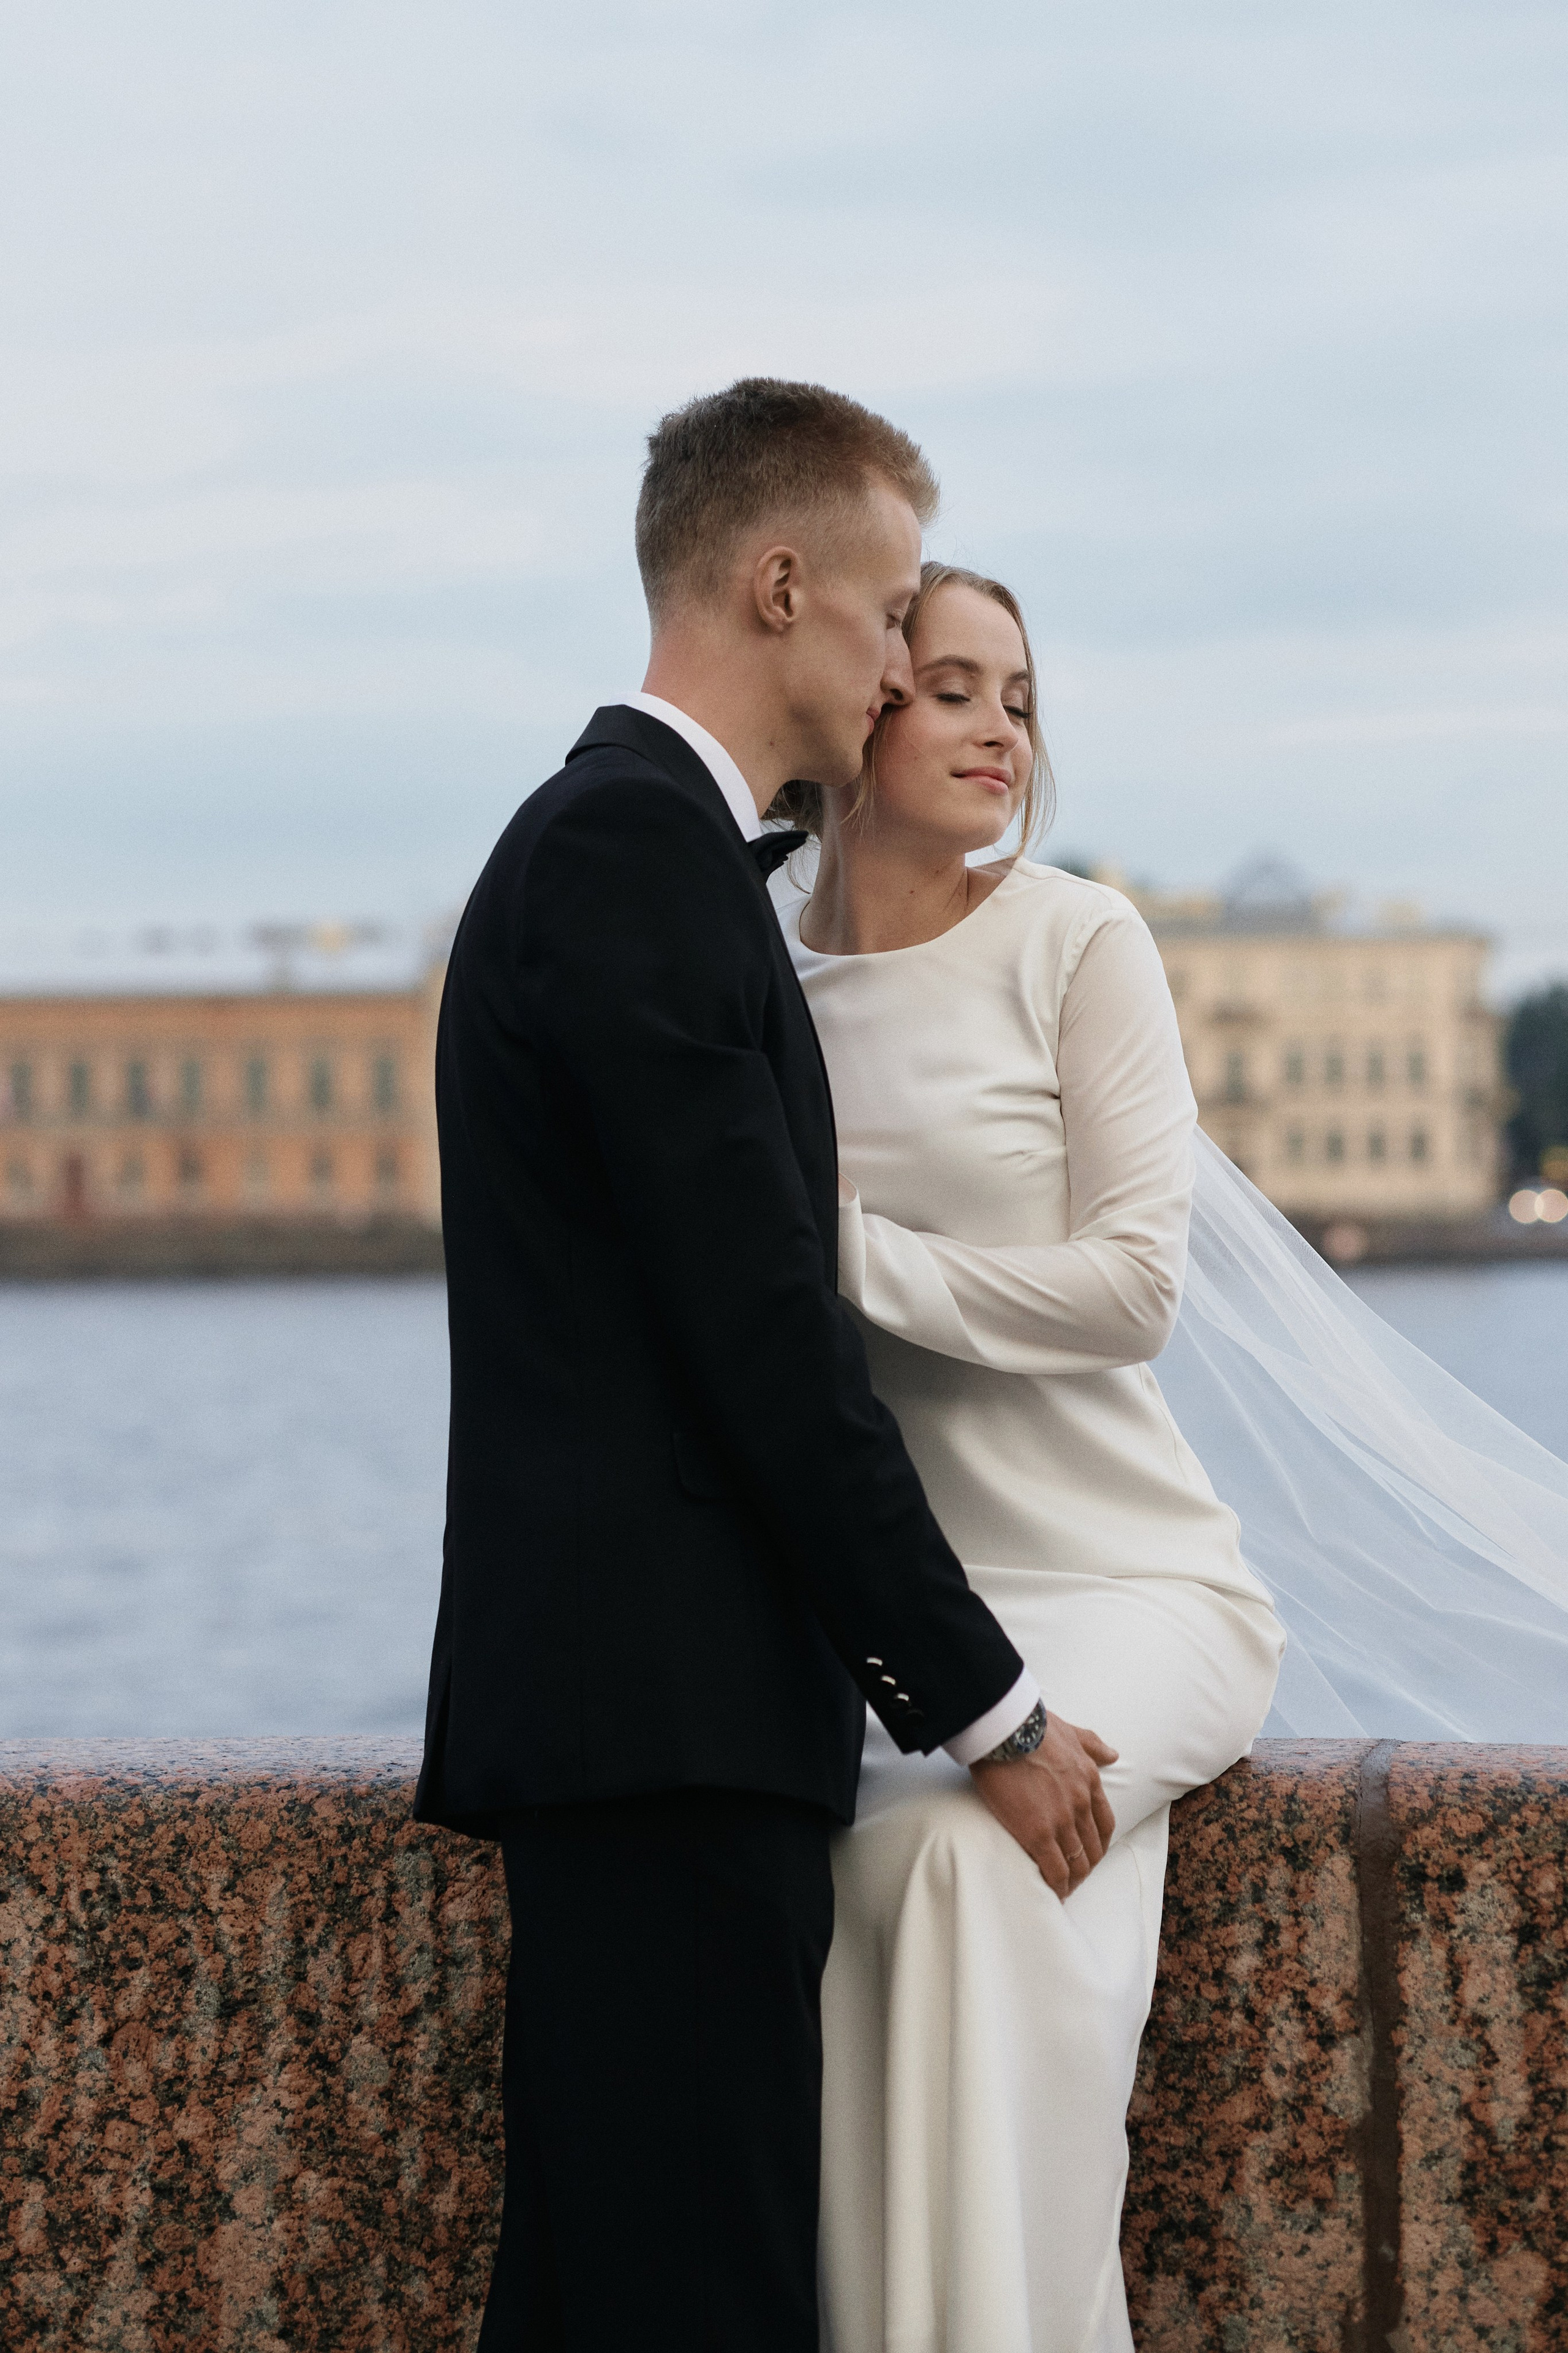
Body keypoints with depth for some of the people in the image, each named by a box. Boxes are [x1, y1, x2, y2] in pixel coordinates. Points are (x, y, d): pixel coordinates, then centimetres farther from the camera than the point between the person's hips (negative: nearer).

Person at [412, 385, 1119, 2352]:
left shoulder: (622, 844, 21)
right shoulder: (634, 856, -12)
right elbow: (765, 1339, -16)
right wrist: (986, 1708, -11)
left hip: (648, 1707, 10)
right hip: (665, 1708, -10)